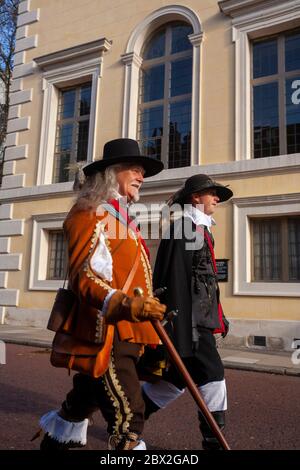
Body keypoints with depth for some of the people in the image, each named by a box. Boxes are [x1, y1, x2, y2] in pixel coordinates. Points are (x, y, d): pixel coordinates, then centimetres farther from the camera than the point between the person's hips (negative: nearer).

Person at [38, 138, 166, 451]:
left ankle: (53, 442, 43)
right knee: (127, 416, -8)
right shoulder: (92, 214, -10)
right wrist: (127, 305, -34)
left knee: (86, 402, 23)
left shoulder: (122, 218, 19)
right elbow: (83, 277, -20)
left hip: (125, 333, 10)